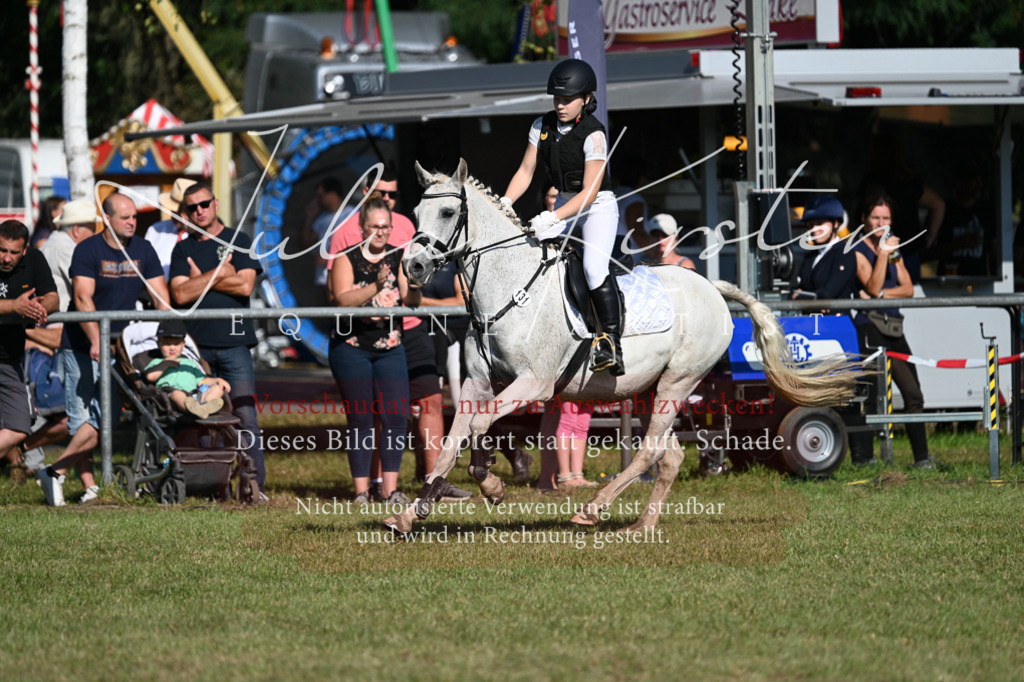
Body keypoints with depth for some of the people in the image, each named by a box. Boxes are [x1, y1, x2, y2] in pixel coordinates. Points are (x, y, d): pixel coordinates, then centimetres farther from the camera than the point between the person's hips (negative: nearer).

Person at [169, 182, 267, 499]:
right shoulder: (183, 250, 14)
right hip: (196, 345, 2)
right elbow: (180, 294, 1)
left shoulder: (239, 242, 8)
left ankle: (256, 483, -10)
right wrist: (218, 274, -5)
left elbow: (245, 285, -5)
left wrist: (201, 279, -2)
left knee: (245, 413, -10)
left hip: (234, 342, -2)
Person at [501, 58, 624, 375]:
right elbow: (525, 171, 4)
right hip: (563, 203, 7)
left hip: (598, 207, -7)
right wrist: (506, 202, -14)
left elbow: (590, 192, -24)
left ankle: (611, 341, -28)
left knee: (594, 266, -28)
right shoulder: (543, 126, -2)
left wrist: (552, 218, -34)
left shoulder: (593, 135, -21)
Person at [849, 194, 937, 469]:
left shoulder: (894, 251, 19)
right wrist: (883, 253, -21)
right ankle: (861, 457, -5)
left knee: (913, 394, 3)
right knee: (867, 394, -8)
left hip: (894, 328, 7)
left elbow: (908, 289, 8)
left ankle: (922, 457, 6)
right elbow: (873, 287, -15)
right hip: (869, 328, -7)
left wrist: (881, 294, -8)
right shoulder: (858, 252, -2)